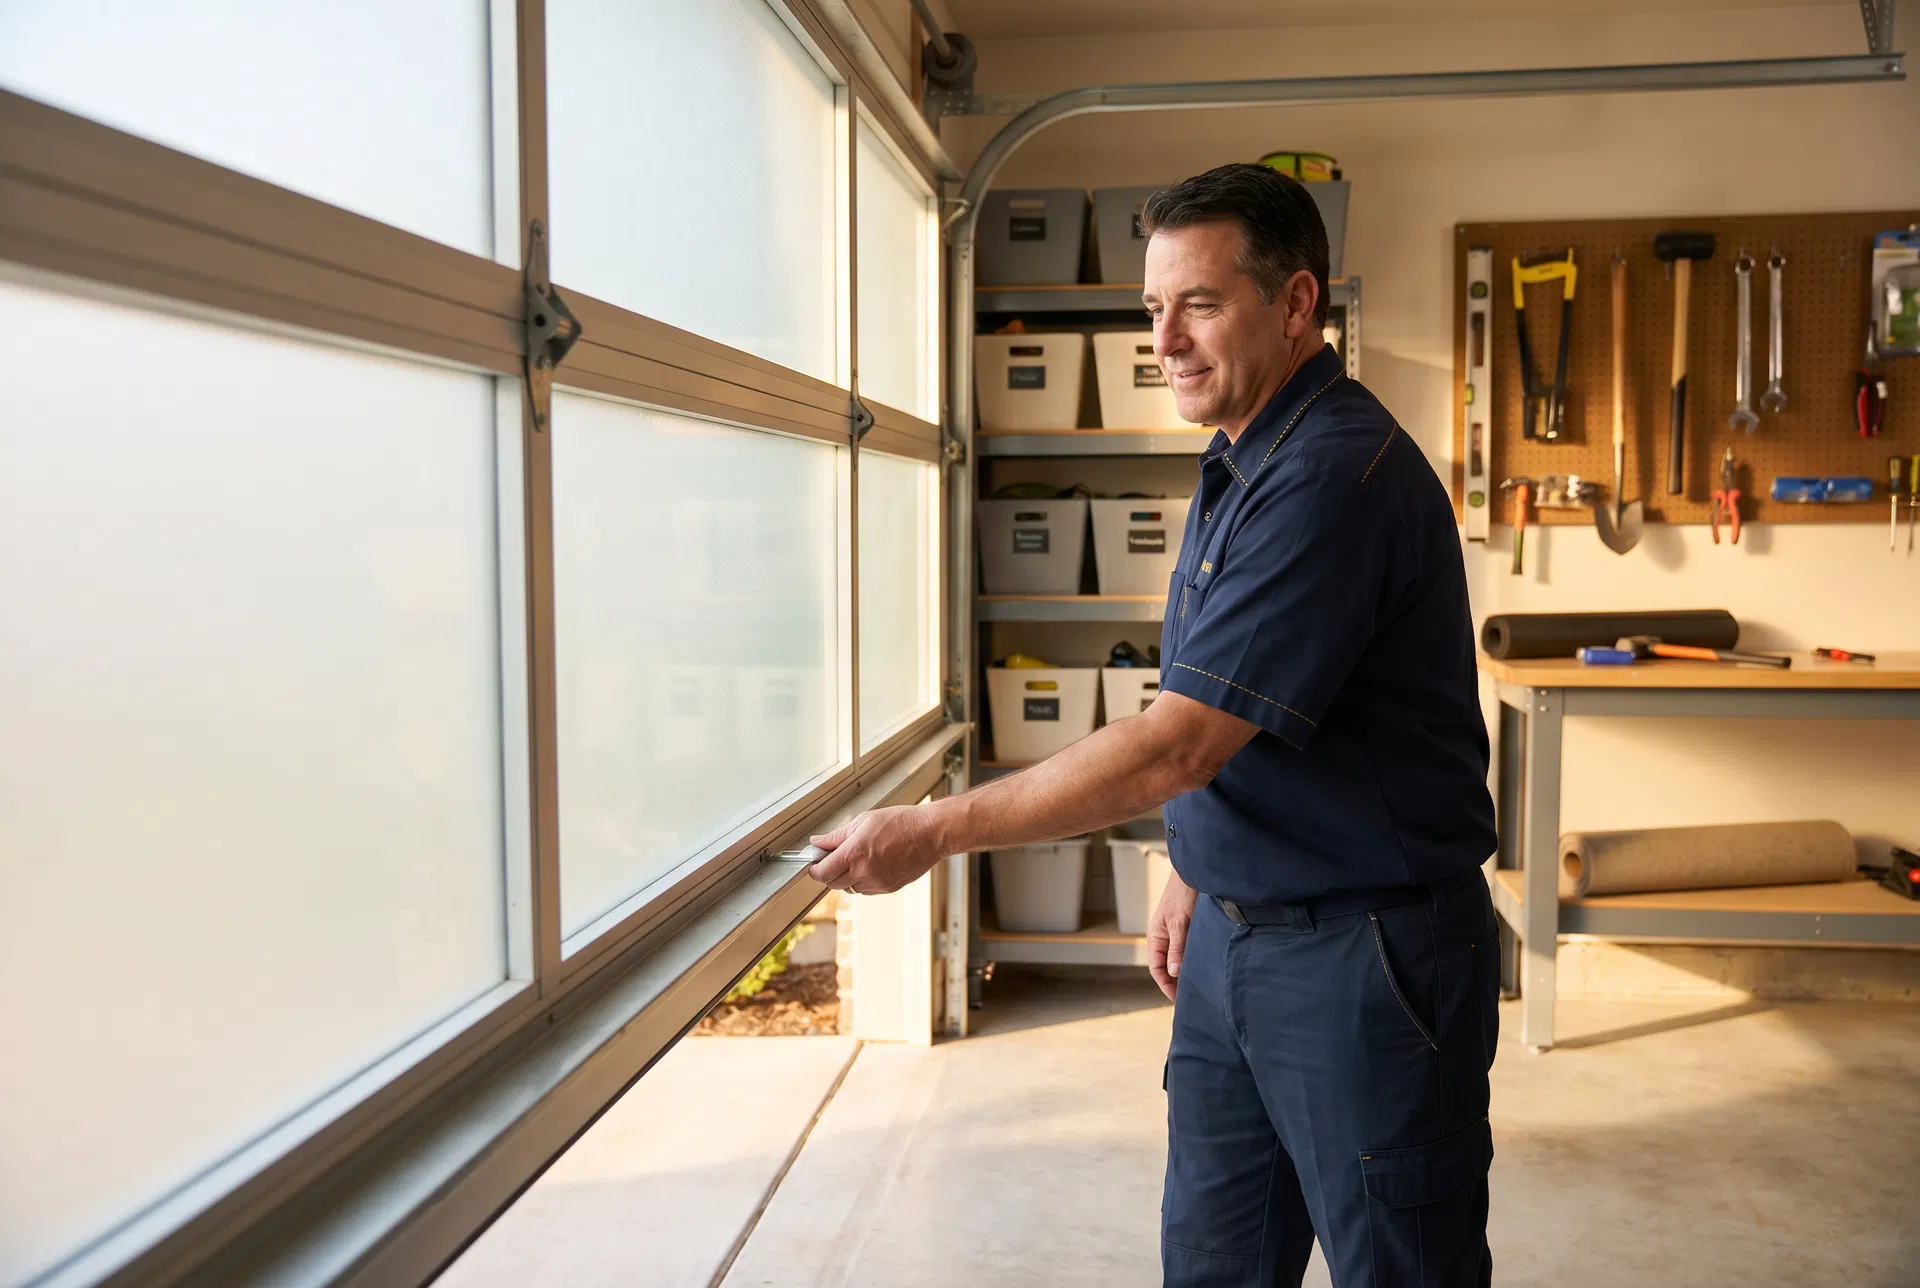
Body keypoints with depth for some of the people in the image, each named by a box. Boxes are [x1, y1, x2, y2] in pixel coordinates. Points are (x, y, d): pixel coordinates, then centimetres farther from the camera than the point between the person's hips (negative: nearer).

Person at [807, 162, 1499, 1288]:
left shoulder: (1336, 476, -23)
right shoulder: (1244, 465, 11)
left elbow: (1173, 750, -27)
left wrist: (936, 829, -21)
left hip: (1365, 951, -9)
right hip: (1236, 933, 9)